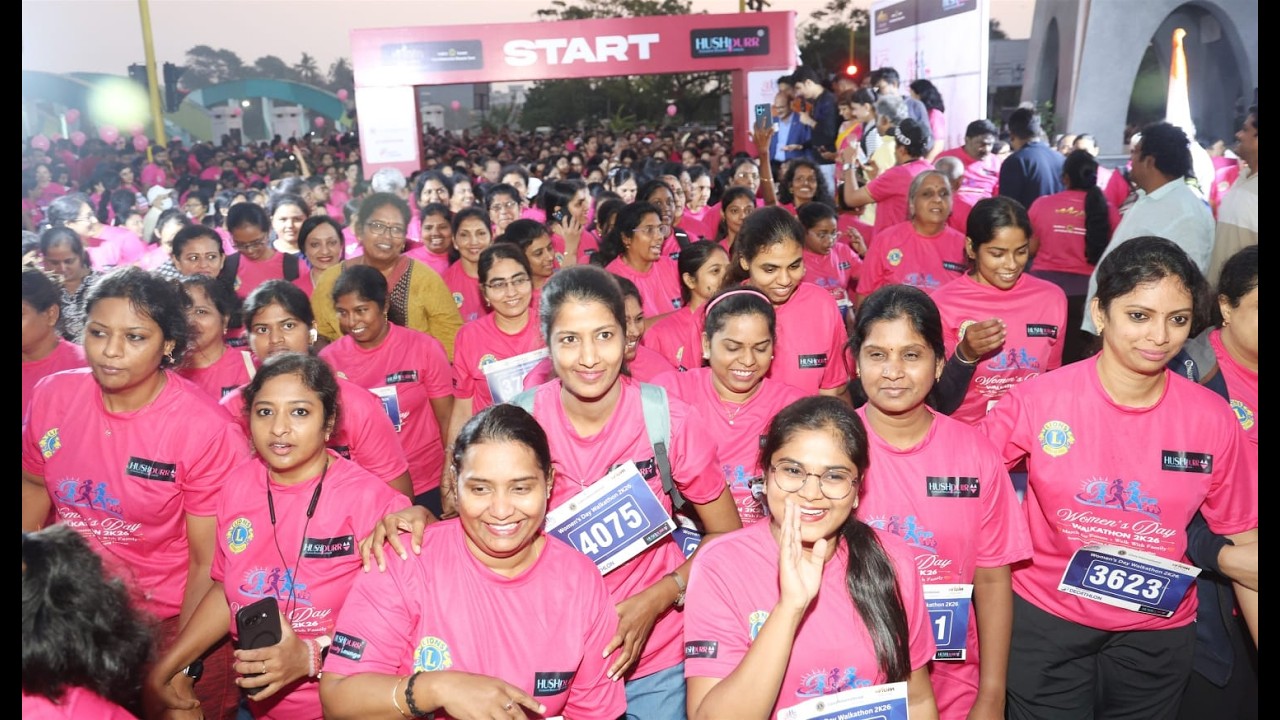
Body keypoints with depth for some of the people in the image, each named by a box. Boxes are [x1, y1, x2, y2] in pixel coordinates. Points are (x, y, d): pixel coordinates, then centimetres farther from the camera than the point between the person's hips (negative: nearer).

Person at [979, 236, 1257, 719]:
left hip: (1159, 633, 2)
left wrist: (1260, 642, 3)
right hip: (1045, 622, -2)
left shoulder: (1213, 420, -8)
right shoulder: (1040, 399, -15)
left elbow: (1241, 540, 1)